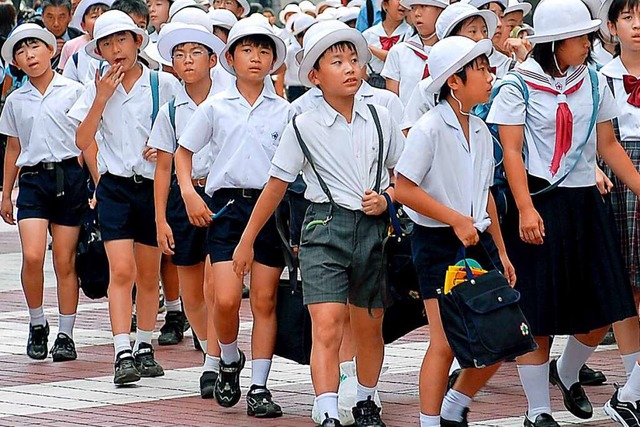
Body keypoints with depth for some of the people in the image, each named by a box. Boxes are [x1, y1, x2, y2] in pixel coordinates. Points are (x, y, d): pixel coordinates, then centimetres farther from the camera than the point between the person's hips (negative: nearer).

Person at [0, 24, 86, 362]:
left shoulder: (72, 91, 2)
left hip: (69, 177, -2)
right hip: (32, 179, 2)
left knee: (65, 261, 1)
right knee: (32, 256, -15)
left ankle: (65, 335, 10)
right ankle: (37, 325, 5)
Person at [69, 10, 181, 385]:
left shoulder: (164, 84, -1)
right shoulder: (98, 89, 4)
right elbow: (82, 139, -3)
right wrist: (101, 98, -10)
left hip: (154, 185, 0)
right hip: (115, 186, 0)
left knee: (148, 274, 10)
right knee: (121, 270, -13)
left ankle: (145, 348, 23)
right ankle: (123, 354, -18)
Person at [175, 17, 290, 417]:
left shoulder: (284, 111, 6)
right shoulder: (215, 107, 5)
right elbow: (184, 151, 13)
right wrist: (189, 193, -1)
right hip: (227, 204, -1)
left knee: (265, 300, 2)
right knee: (226, 299, -12)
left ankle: (259, 387, 8)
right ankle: (230, 360, 17)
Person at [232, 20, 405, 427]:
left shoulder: (380, 119, 6)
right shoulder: (304, 127, -2)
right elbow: (276, 187, 5)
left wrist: (386, 199, -5)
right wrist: (247, 241, 9)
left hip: (373, 229, 3)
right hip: (326, 227, -3)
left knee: (370, 328, 13)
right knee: (327, 328, -16)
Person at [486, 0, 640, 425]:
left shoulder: (594, 82, 8)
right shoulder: (519, 86, -6)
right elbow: (512, 151, -10)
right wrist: (526, 209, -20)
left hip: (586, 202, 5)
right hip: (539, 204, -5)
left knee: (602, 310, 5)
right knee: (538, 315, -1)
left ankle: (566, 374, 34)